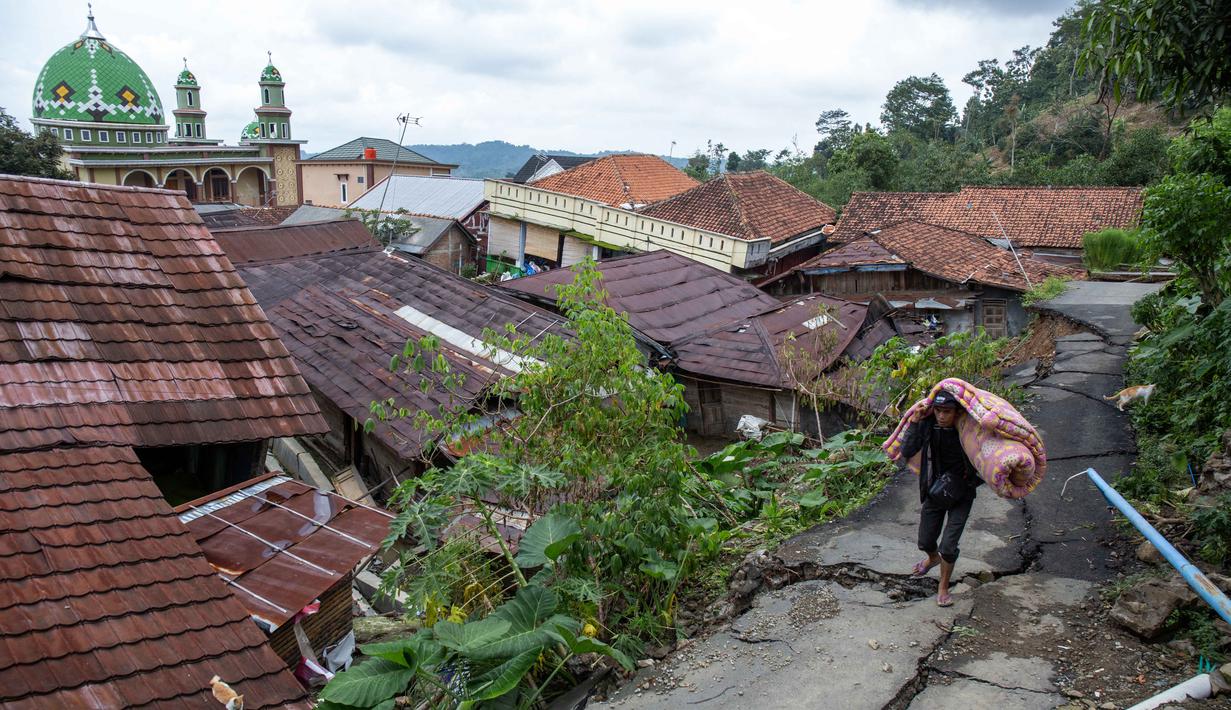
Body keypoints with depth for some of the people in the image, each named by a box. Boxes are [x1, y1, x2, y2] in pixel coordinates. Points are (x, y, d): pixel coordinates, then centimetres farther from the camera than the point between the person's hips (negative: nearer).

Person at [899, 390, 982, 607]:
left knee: (948, 546, -7)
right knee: (925, 542, 15)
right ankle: (933, 558, 53)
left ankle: (943, 588, 20)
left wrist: (973, 481, -19)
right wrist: (914, 423, -25)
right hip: (935, 490, 3)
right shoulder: (927, 424, -15)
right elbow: (907, 452, -21)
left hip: (960, 493, -3)